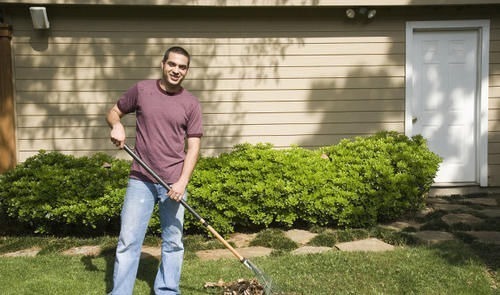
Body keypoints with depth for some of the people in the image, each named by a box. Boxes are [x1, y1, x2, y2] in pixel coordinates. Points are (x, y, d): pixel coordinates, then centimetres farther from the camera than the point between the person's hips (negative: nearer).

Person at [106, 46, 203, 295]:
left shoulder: (191, 104, 1)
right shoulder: (141, 89, 2)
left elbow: (193, 147, -2)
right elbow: (113, 112, 15)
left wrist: (182, 182, -14)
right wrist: (116, 125, -9)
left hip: (174, 183, 1)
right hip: (141, 181, 0)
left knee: (173, 242, 10)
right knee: (128, 241, 2)